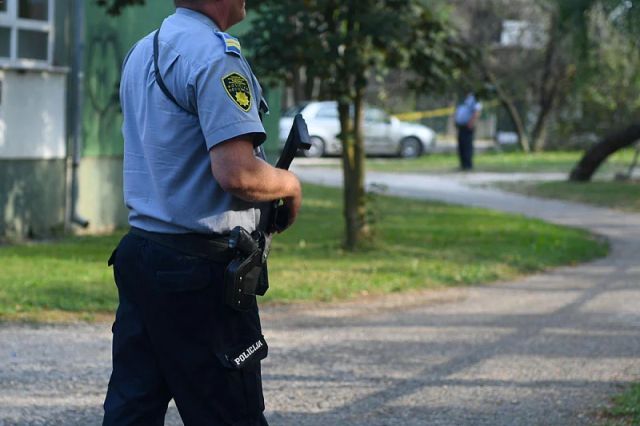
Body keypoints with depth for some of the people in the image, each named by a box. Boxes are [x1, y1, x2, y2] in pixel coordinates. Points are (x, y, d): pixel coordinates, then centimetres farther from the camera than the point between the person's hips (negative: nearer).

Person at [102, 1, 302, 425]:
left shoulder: (141, 52, 14)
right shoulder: (216, 56, -16)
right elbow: (237, 173, -24)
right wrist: (289, 183, -4)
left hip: (139, 250, 9)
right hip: (200, 270, -9)